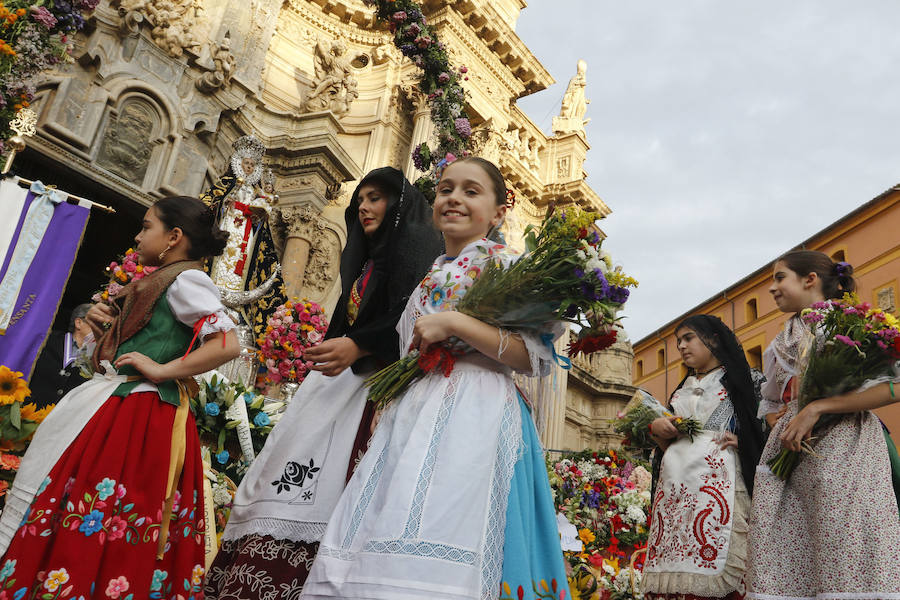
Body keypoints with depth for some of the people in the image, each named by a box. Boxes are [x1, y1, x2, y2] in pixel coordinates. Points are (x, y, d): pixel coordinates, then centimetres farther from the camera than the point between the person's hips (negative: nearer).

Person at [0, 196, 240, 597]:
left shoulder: (186, 278, -10)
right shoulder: (160, 282, 19)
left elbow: (228, 344, -22)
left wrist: (162, 370, -20)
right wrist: (108, 330, 7)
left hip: (140, 418, -10)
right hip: (113, 408, 10)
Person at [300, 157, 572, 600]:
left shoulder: (503, 265, 2)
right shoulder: (429, 277, 23)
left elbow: (538, 357, -10)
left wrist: (454, 322, -15)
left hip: (472, 413, -7)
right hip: (410, 415, 7)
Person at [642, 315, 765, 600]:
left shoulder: (741, 379, 11)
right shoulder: (682, 389, 25)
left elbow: (766, 429, 5)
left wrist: (740, 441, -11)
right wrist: (657, 429, 6)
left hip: (717, 479, -4)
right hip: (674, 485, 5)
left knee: (714, 564, -15)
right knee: (672, 571, -4)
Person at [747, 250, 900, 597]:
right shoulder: (783, 343, 21)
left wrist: (818, 407, -16)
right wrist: (783, 426, 7)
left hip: (843, 453, -5)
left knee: (846, 569, -9)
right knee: (784, 567, -1)